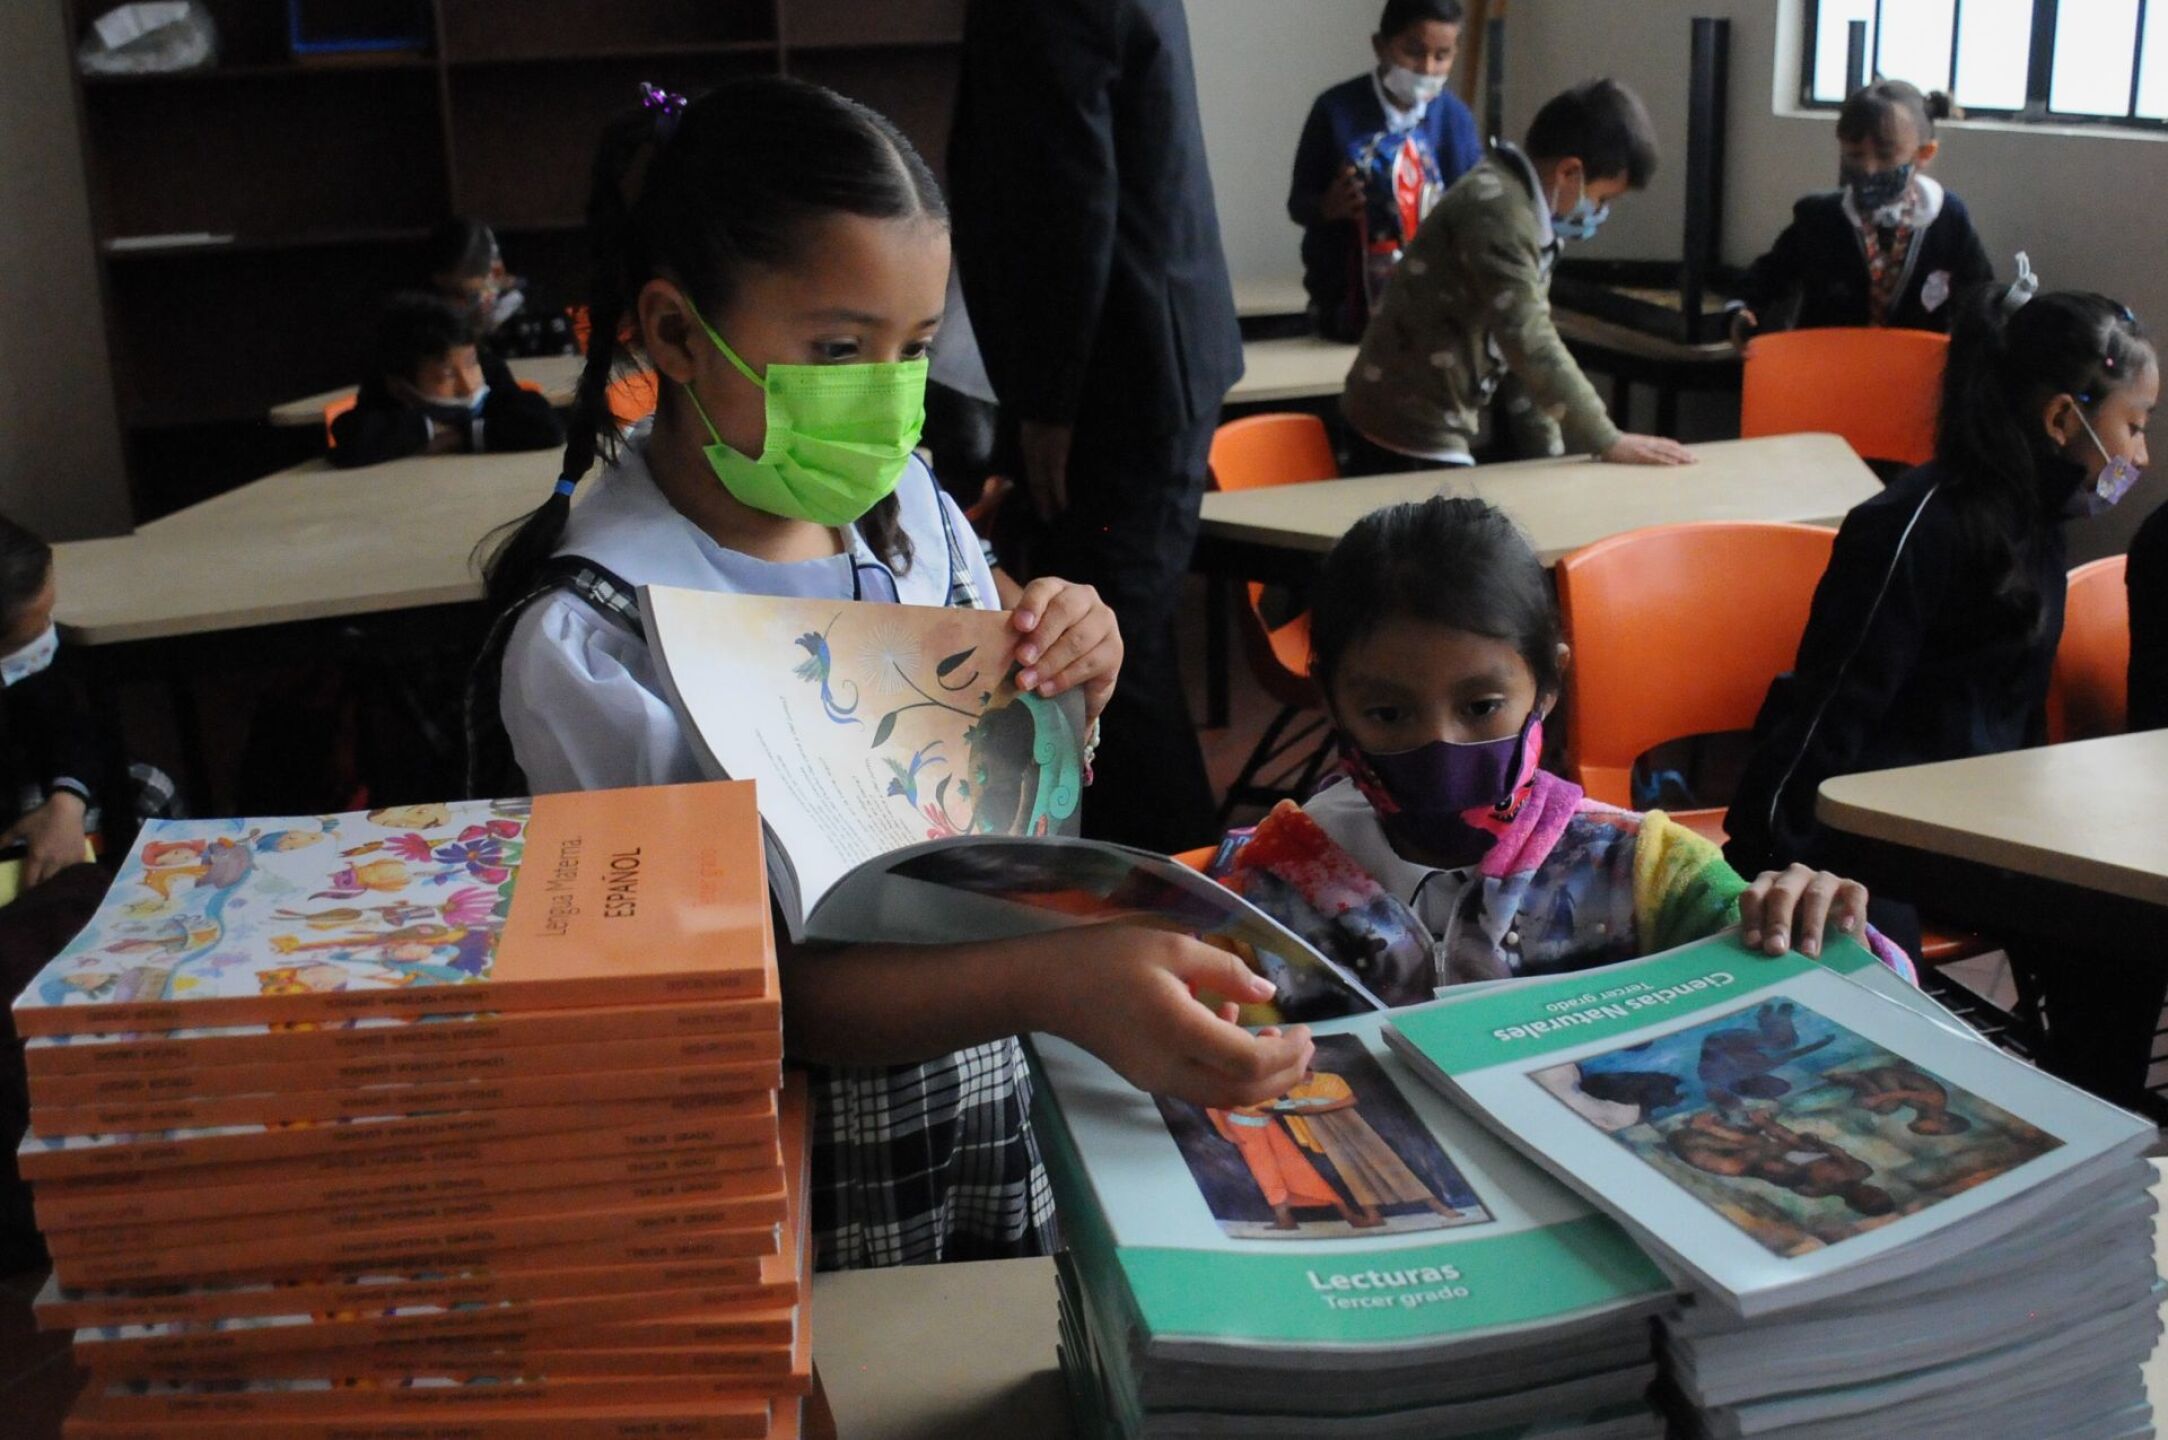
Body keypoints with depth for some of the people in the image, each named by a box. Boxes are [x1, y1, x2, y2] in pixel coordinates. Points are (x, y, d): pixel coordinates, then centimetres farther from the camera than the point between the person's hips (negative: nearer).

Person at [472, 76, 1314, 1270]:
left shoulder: (905, 509, -3)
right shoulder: (585, 636, -22)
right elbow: (737, 987, -27)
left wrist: (1066, 703, -14)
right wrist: (1054, 984, -42)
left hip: (999, 1132, 6)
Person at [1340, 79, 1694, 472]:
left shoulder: (1526, 209, 12)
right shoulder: (1496, 208, -20)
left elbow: (1519, 348, 14)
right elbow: (1529, 343, -25)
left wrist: (1549, 456, 9)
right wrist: (1608, 442, -21)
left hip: (1442, 428, 10)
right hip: (1412, 431, -10)